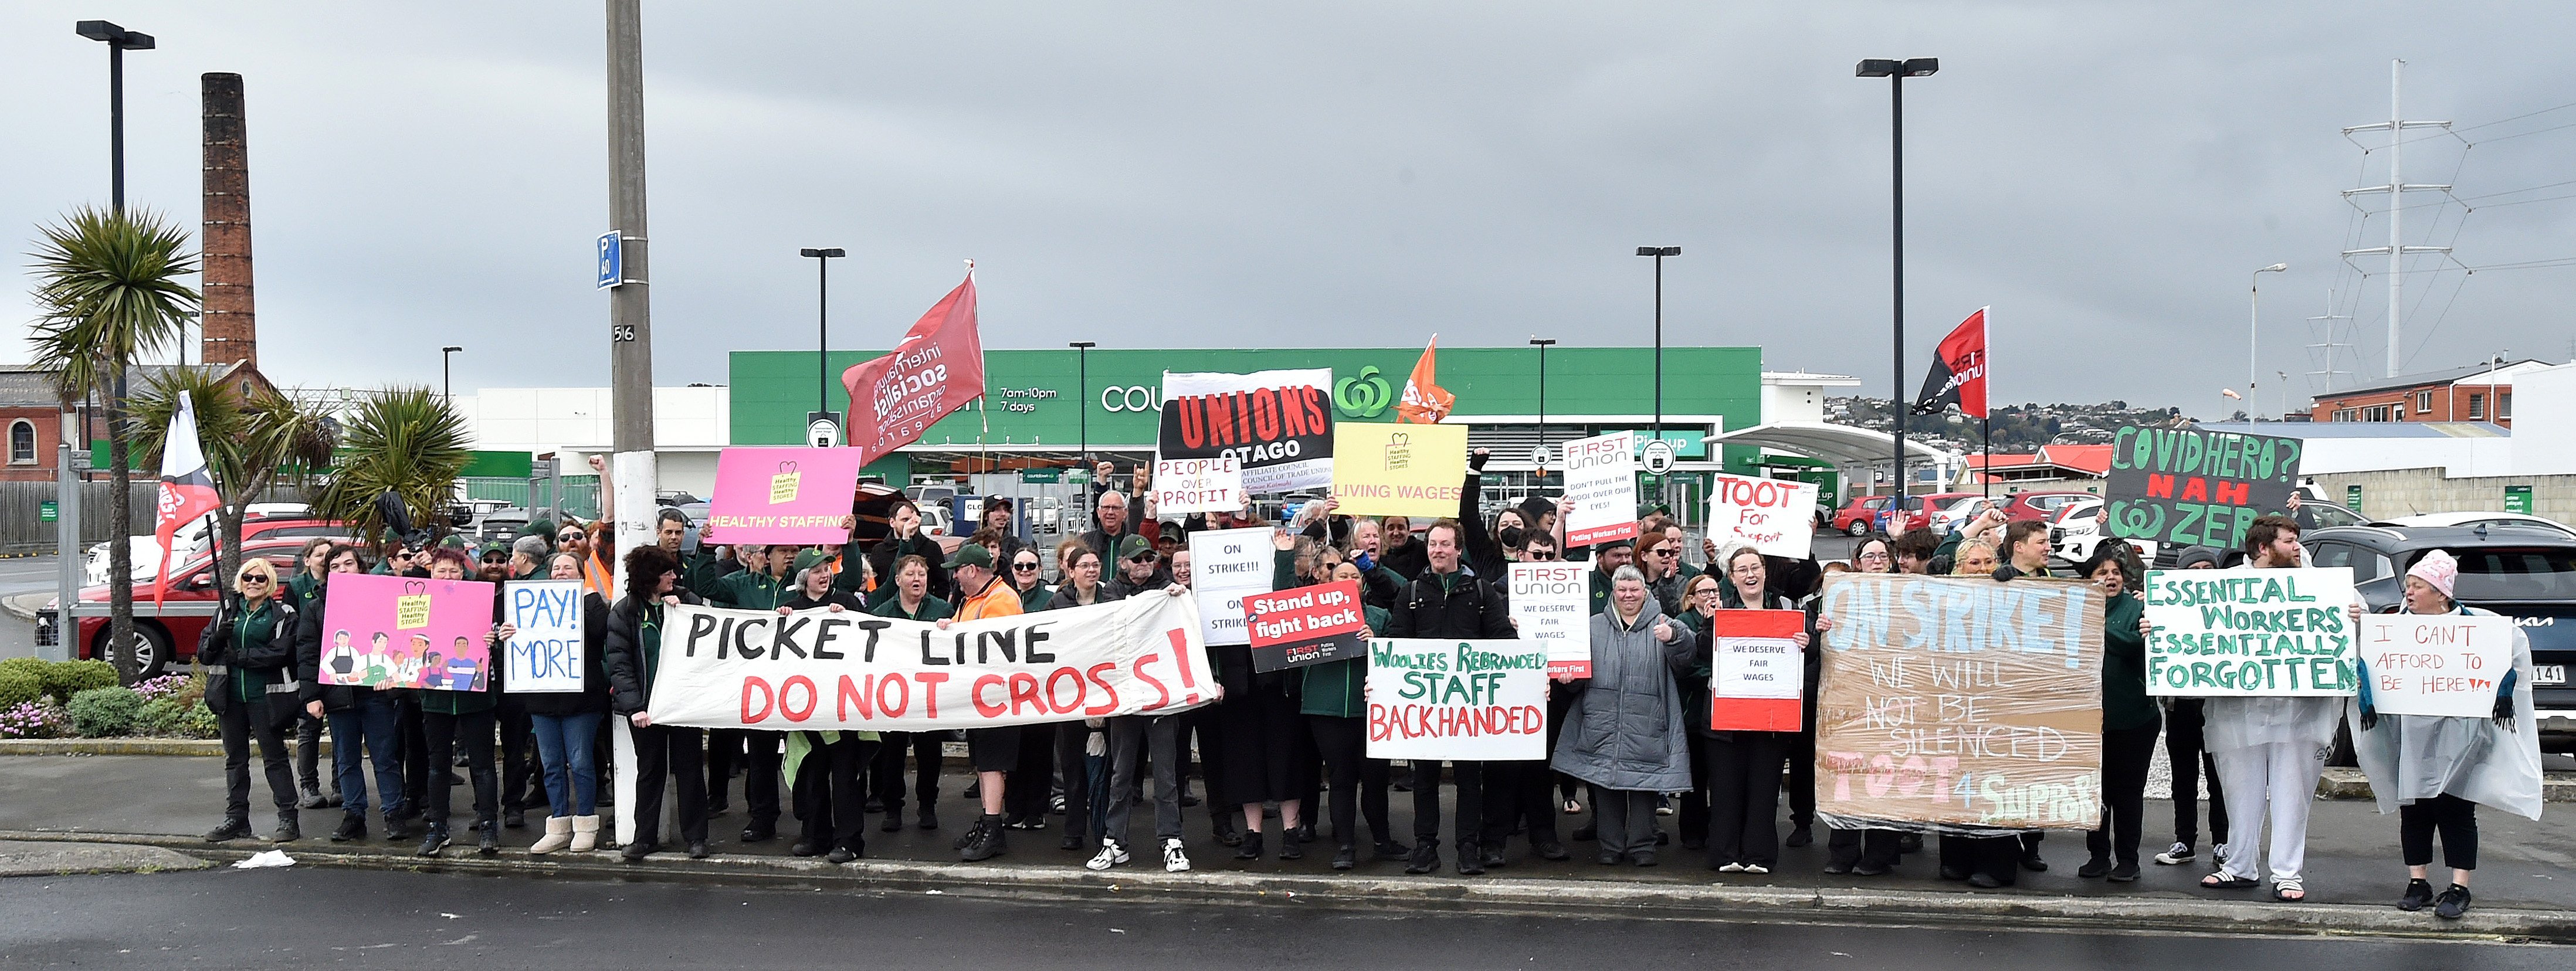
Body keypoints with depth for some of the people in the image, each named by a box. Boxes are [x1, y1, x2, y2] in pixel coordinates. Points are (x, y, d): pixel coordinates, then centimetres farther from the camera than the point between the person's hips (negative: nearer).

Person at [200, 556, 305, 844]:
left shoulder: (282, 614, -1)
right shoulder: (226, 610, 12)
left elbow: (279, 654, -13)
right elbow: (203, 653, 8)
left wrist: (240, 656, -18)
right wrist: (217, 639, -12)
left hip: (265, 697, -5)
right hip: (230, 697, 5)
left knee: (275, 759, -2)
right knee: (235, 760, 12)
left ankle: (288, 820, 1)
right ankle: (237, 819, 21)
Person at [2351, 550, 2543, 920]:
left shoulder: (2474, 623, -2)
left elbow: (2517, 644, 4)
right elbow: (2366, 656, 5)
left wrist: (2505, 689, -6)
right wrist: (2366, 695, -10)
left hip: (2457, 733, -3)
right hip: (2410, 735, 3)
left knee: (2455, 808, -3)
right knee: (2413, 809, 6)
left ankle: (2459, 889, 2)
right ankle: (2417, 883, 15)